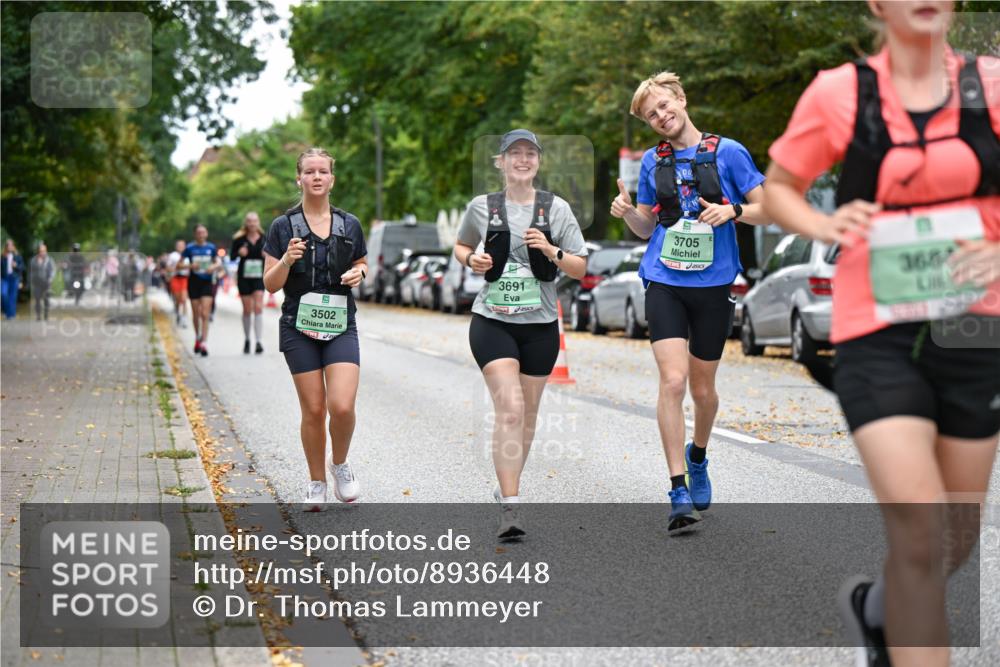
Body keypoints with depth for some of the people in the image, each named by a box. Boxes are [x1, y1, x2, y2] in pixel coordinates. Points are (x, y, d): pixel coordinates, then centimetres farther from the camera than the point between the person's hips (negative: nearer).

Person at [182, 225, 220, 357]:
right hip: (194, 282, 0)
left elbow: (217, 263, 14)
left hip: (207, 282, 0)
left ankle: (204, 343, -14)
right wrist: (190, 266, -16)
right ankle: (198, 338, 32)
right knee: (196, 313, 10)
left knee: (205, 314, -10)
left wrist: (213, 267, -9)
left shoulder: (211, 247, 2)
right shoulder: (189, 248, -2)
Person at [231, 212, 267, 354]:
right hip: (244, 277, 0)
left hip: (259, 277, 0)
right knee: (247, 309, 7)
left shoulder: (264, 238, 2)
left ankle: (258, 342, -14)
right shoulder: (239, 239, -2)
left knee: (258, 308, -12)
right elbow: (232, 255, 3)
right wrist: (239, 253, -17)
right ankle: (247, 340, 25)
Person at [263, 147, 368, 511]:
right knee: (313, 409, 1)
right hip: (299, 327, -1)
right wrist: (287, 260, -20)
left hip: (341, 326, 1)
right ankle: (316, 483, 19)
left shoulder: (349, 224, 5)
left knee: (342, 406, -14)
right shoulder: (283, 226, -1)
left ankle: (340, 464, 15)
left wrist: (359, 273, -4)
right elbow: (270, 284, -1)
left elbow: (363, 265, 19)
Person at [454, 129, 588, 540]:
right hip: (492, 321, -2)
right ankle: (510, 508, -20)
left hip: (540, 325, 2)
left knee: (528, 413, 13)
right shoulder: (481, 208, 2)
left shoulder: (556, 209, 2)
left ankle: (507, 488, 34)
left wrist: (552, 252, -15)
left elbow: (581, 269, 3)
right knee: (509, 409, -18)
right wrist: (472, 260, -3)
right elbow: (461, 247, 20)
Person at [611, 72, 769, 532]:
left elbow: (767, 211, 1)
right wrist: (626, 212, -3)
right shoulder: (652, 161, 9)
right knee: (672, 380, -15)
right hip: (664, 284, 1)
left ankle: (697, 456, 42)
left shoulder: (727, 152, 0)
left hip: (713, 286, -1)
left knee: (702, 388, 11)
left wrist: (733, 211, -18)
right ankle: (679, 491, -11)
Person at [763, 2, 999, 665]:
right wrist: (826, 226, -11)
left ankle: (876, 606, 45)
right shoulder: (839, 93, -4)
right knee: (919, 531, -15)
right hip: (877, 336, -3)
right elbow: (778, 187, 9)